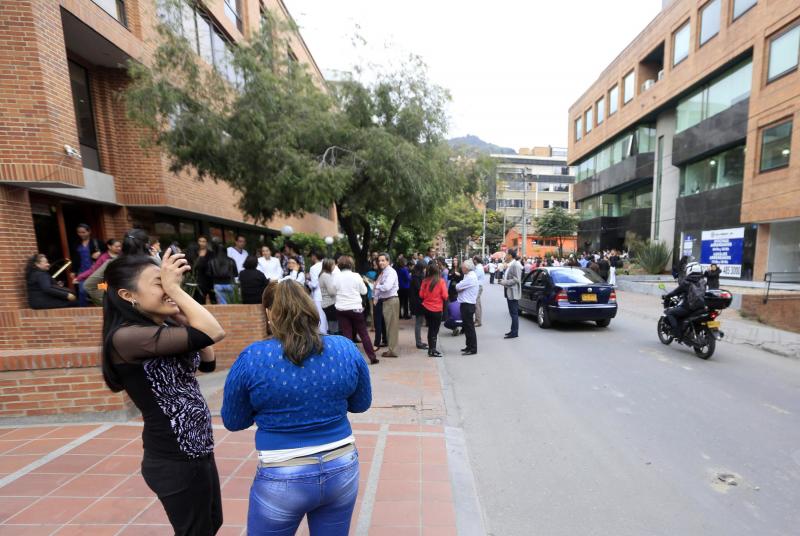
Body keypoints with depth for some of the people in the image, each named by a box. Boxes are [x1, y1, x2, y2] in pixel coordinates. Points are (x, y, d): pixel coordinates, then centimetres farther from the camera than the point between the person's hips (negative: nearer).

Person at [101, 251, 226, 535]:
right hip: (174, 460, -8)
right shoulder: (126, 337, -24)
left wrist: (182, 316, -1)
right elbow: (214, 333, -34)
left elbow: (208, 362, 6)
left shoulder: (165, 328, 3)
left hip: (196, 450, 8)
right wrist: (173, 288, -25)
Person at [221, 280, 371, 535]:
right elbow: (362, 404, 4)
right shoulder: (346, 349, -10)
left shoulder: (251, 358, -16)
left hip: (283, 481, -2)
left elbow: (232, 421, -1)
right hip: (342, 471, 3)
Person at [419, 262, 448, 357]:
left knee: (430, 329, 17)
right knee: (435, 330, 7)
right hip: (437, 309, -4)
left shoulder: (425, 281, -5)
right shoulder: (441, 281, -13)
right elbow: (445, 296, -11)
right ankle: (432, 350, 8)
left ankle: (431, 349, 25)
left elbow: (421, 295, 0)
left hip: (426, 308, 4)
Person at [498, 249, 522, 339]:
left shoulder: (515, 265, -16)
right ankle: (513, 330, 24)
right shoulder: (510, 265, 13)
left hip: (513, 293, -9)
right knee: (512, 313, 15)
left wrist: (505, 282, -17)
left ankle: (514, 333, 5)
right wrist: (503, 280, 7)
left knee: (514, 313, -2)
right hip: (509, 293, 9)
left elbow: (516, 279, -20)